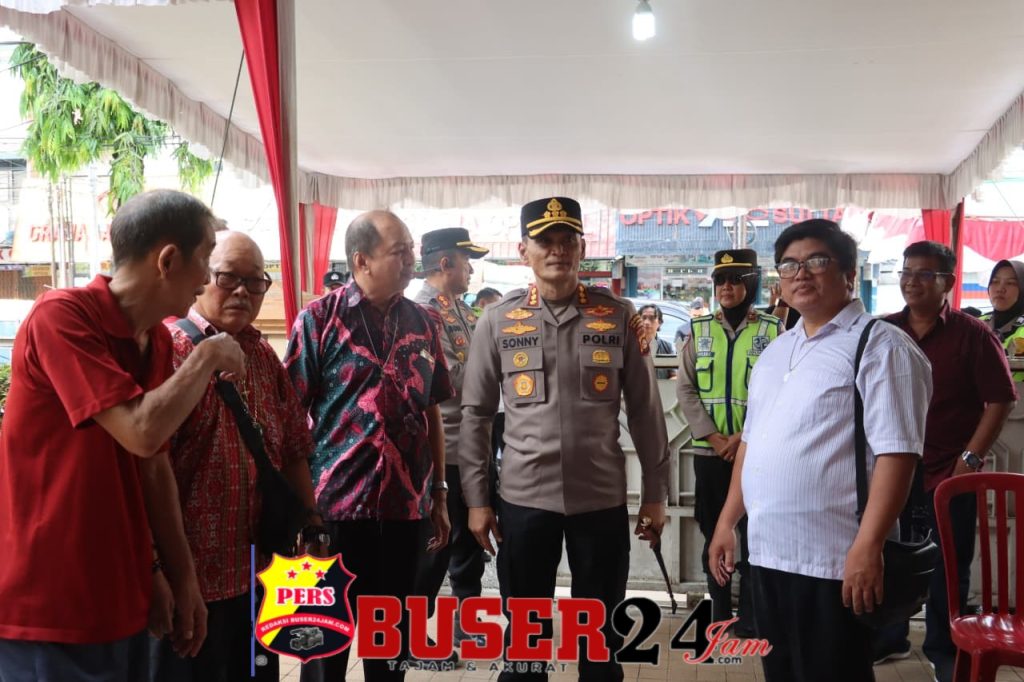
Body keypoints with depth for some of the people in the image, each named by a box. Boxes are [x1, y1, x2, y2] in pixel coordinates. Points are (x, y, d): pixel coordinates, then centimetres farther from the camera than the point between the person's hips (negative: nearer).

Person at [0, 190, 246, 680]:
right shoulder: (61, 316, -17)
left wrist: (180, 575, 9)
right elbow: (141, 432, -27)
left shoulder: (158, 340, 7)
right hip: (51, 608, -7)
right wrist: (208, 357, -13)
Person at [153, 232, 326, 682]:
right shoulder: (170, 347, -11)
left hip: (260, 567, 7)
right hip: (191, 567, -7)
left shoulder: (264, 355, 11)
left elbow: (292, 449, 17)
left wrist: (313, 525, 16)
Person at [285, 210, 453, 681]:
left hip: (405, 503, 4)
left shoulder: (424, 324, 7)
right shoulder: (319, 319, -5)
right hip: (336, 501, -3)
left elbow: (432, 412, 11)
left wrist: (439, 494, 11)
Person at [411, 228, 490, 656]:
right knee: (436, 546, 2)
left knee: (469, 540, 18)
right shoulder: (421, 312, -16)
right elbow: (458, 379, -21)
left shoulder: (461, 310, 12)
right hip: (442, 449, -9)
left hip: (471, 444, 9)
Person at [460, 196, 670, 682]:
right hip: (523, 498, 0)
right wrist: (476, 498, 0)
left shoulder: (619, 317, -1)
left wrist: (655, 494, 3)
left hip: (602, 498, 0)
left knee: (600, 632, 14)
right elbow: (475, 414, 3)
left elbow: (645, 410, 3)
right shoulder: (498, 321, -1)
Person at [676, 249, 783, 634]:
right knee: (713, 533, 10)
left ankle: (750, 614, 15)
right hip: (708, 450, 3)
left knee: (754, 534, 4)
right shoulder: (699, 330, 6)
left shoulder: (773, 331, -1)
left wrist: (743, 436, -14)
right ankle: (719, 611, 23)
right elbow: (686, 390, 2)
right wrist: (712, 436, -9)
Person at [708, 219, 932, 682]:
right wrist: (727, 523, 15)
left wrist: (867, 548, -21)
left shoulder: (879, 345, -8)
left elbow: (896, 452, -16)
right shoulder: (775, 351, 15)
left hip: (832, 560, -7)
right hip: (766, 552, 7)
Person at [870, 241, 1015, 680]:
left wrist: (972, 457, -10)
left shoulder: (971, 335, -6)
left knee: (948, 565, 8)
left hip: (949, 473, -3)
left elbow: (1000, 399, -5)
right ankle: (888, 638, 30)